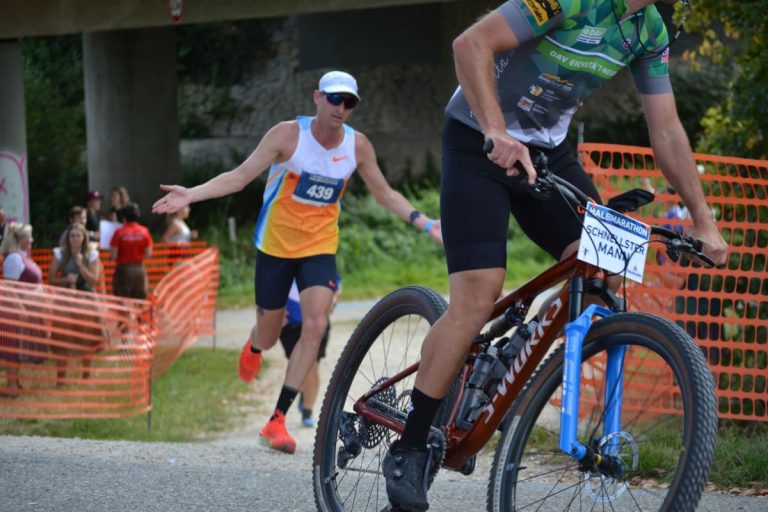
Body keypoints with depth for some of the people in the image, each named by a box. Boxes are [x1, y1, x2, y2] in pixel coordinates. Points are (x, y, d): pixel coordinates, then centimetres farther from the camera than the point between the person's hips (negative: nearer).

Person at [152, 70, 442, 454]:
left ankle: (277, 420, -13)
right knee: (268, 334, 9)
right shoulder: (289, 134, -14)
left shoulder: (357, 146, -5)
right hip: (276, 244, -2)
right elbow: (241, 175, -15)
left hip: (320, 246, 2)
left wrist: (426, 224, -2)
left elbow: (385, 194, 8)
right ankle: (254, 349, 52)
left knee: (316, 325, -18)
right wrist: (191, 195, -26)